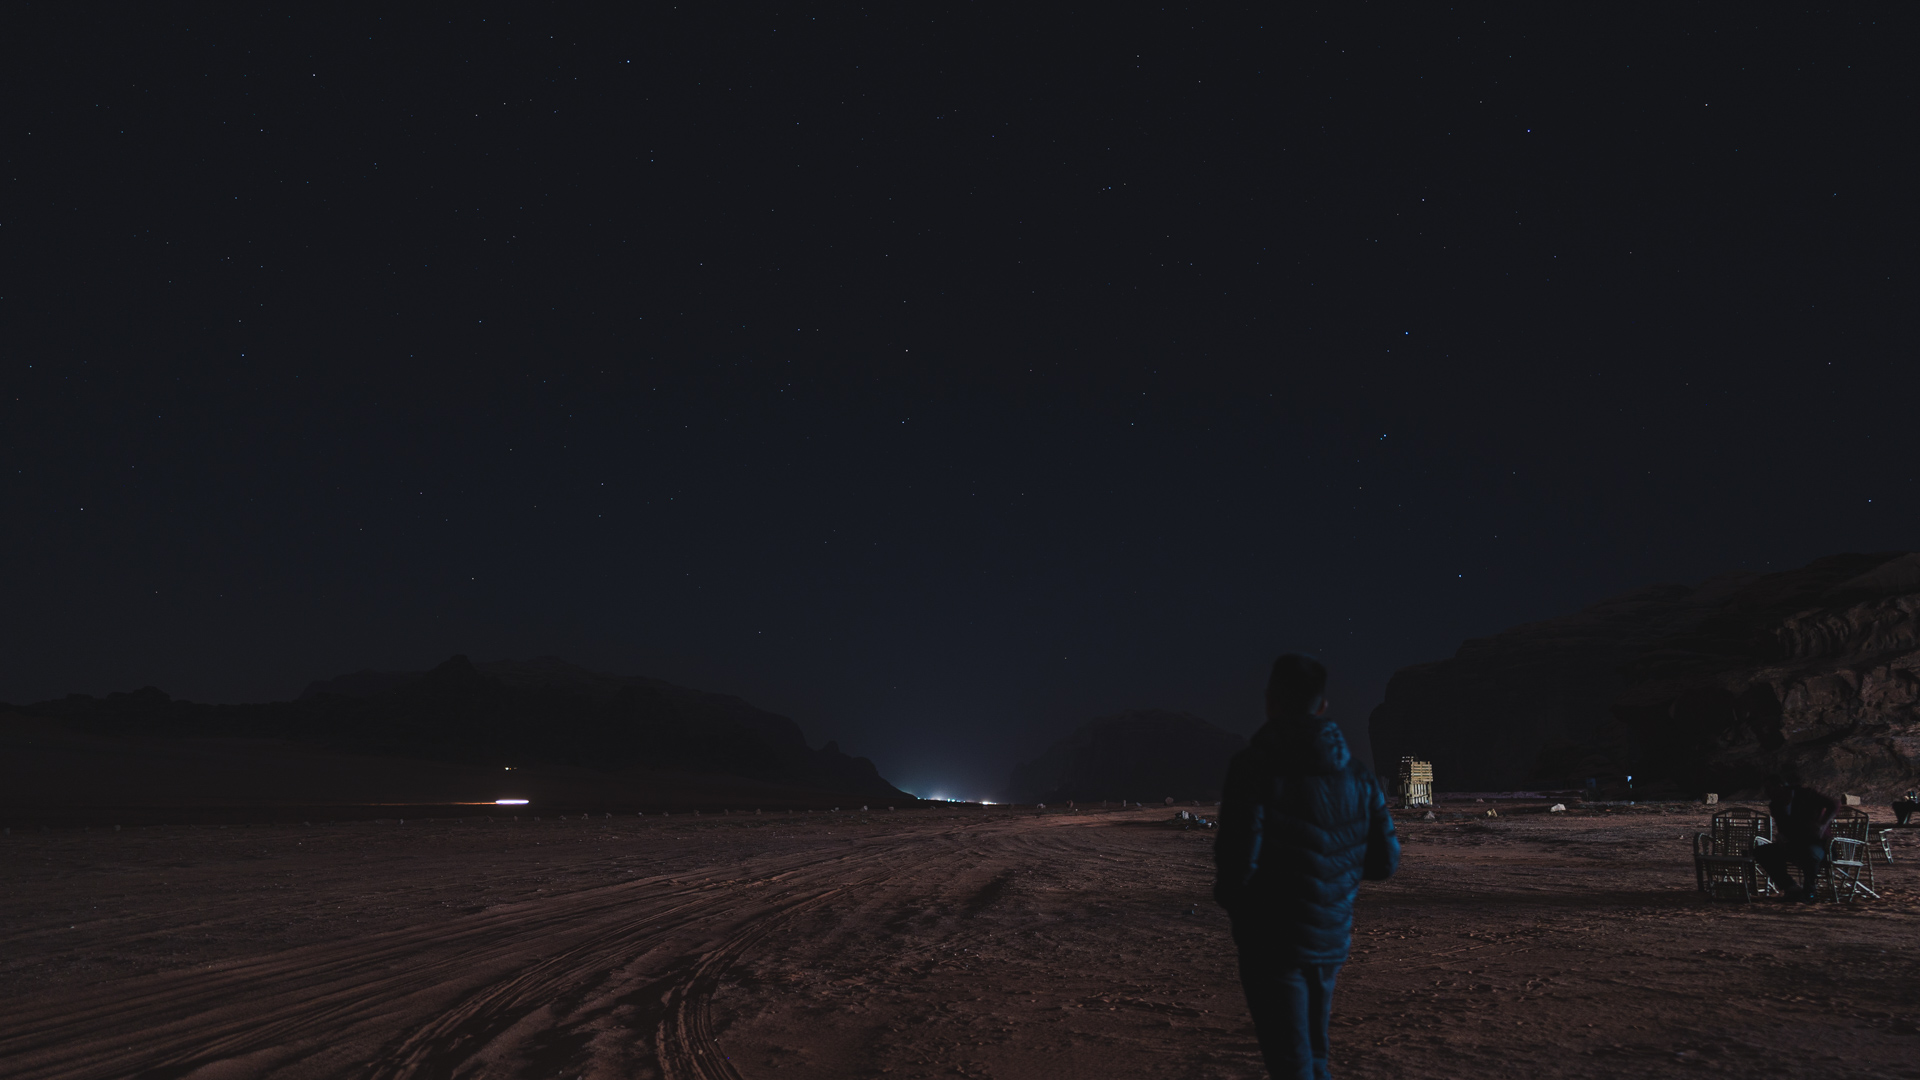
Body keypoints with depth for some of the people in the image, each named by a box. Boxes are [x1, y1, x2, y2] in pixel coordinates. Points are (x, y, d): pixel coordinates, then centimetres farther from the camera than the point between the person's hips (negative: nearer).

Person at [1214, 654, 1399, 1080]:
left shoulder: (1254, 768, -16)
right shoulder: (1356, 775, 2)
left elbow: (1239, 859, -21)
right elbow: (1384, 861, 7)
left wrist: (1228, 895, 0)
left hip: (1273, 942, -6)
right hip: (1332, 938, 6)